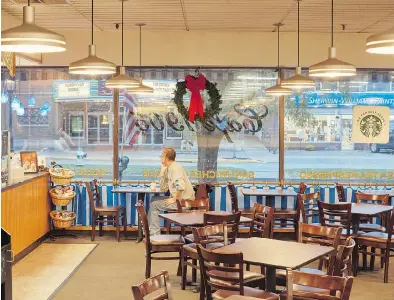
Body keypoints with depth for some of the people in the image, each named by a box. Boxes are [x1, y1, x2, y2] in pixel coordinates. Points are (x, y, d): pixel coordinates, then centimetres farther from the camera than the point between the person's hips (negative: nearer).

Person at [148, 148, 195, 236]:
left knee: (154, 205, -6)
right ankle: (150, 230, 19)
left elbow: (181, 186, -31)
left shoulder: (175, 168, -16)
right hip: (178, 199, 10)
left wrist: (174, 199, -20)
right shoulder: (169, 169, 15)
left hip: (183, 201, -10)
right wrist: (162, 171, 10)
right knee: (154, 199, 17)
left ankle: (154, 234, 0)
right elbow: (163, 189, 16)